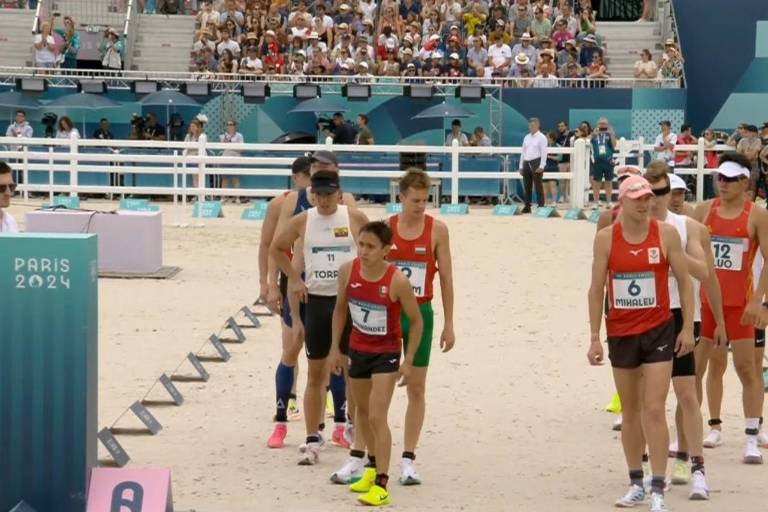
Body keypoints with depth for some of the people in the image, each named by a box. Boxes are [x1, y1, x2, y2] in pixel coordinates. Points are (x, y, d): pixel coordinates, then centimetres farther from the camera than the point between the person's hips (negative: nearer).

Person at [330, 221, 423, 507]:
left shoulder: (397, 281, -25)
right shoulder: (348, 271, -13)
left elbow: (415, 320, -12)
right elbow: (340, 308, 5)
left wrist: (409, 360, -12)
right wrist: (336, 348, 6)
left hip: (386, 352, -6)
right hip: (358, 349, 6)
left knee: (377, 417, -14)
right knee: (362, 411, 21)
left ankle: (381, 484, -13)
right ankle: (373, 466, 43)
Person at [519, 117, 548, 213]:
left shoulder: (541, 138, -3)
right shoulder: (526, 138, 15)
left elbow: (544, 153, -9)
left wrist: (541, 166, -17)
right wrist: (521, 166, 13)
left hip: (536, 163, -6)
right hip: (526, 163, 6)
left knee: (538, 186, -5)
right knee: (527, 186, 8)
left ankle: (541, 206, -3)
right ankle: (527, 207, 13)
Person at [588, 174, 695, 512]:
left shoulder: (666, 233, -5)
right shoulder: (606, 238, -2)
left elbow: (684, 281, 1)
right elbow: (596, 289, 2)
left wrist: (687, 328, -4)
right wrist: (594, 338, -1)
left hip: (658, 330, -2)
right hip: (620, 332, 2)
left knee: (654, 409, -9)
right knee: (629, 410, 11)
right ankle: (636, 484, 22)